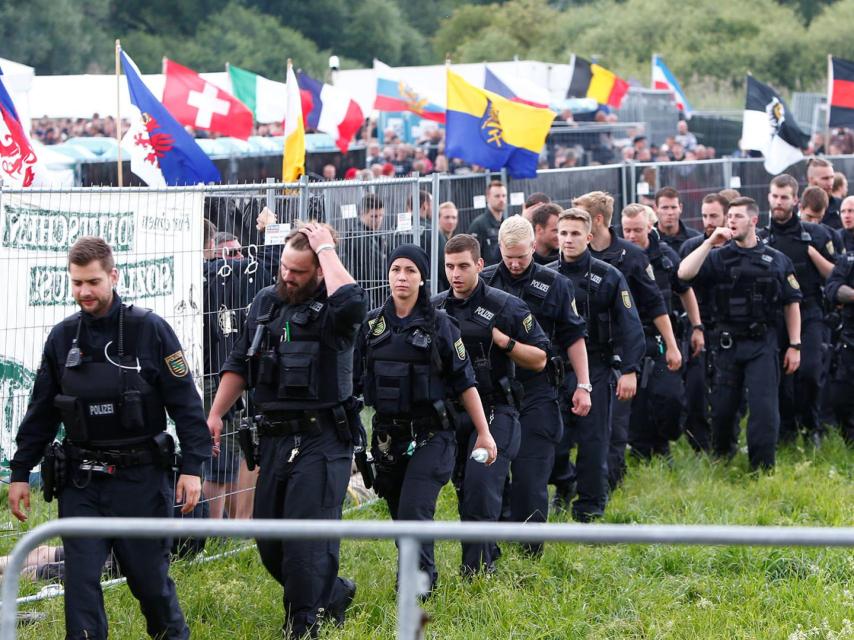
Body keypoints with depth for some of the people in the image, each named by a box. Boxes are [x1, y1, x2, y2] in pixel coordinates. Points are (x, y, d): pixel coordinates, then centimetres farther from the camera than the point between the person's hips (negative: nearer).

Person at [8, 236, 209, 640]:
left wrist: (192, 467, -10)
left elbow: (185, 403, -5)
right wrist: (20, 473, 11)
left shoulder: (150, 330, -6)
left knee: (149, 576, 6)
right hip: (81, 482, 3)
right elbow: (41, 413, 13)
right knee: (80, 578, -3)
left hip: (140, 478, -3)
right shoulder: (62, 338, 5)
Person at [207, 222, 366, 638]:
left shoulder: (331, 309, -8)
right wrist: (215, 414, 13)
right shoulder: (265, 303, 12)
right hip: (274, 437, 7)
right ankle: (334, 595, 32)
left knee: (306, 541, -9)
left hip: (321, 440, -7)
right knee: (269, 541, 12)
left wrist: (327, 250, -22)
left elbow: (351, 303, -35)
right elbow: (239, 364, 20)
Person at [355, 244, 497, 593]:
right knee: (400, 516, 11)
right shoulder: (372, 325, 6)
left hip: (430, 436, -4)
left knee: (413, 512, -15)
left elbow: (464, 381, -1)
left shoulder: (439, 325, -3)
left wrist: (484, 432, -1)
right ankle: (426, 576, 28)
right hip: (387, 436, 4)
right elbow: (355, 380, 11)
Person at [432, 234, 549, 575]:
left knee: (480, 490, -16)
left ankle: (476, 572, -12)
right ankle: (489, 556, 27)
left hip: (495, 413, -5)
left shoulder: (505, 306, -4)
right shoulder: (435, 309, 8)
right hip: (450, 413, 5)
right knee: (465, 492, 11)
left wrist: (504, 341, -16)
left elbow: (539, 359, -2)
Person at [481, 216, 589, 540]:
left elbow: (573, 337, 7)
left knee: (532, 471, -5)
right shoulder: (484, 281, 6)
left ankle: (531, 544, 2)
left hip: (537, 390, -2)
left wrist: (583, 385, 3)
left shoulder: (554, 285, 4)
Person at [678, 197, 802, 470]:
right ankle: (721, 459, 32)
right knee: (722, 407, 9)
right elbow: (684, 273, -14)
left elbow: (791, 304, 7)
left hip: (763, 344, -1)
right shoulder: (719, 257, 2)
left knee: (764, 407, -9)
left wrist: (794, 345, 2)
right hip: (728, 343, 1)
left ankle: (763, 469, -3)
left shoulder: (777, 260, 3)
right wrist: (710, 242, -17)